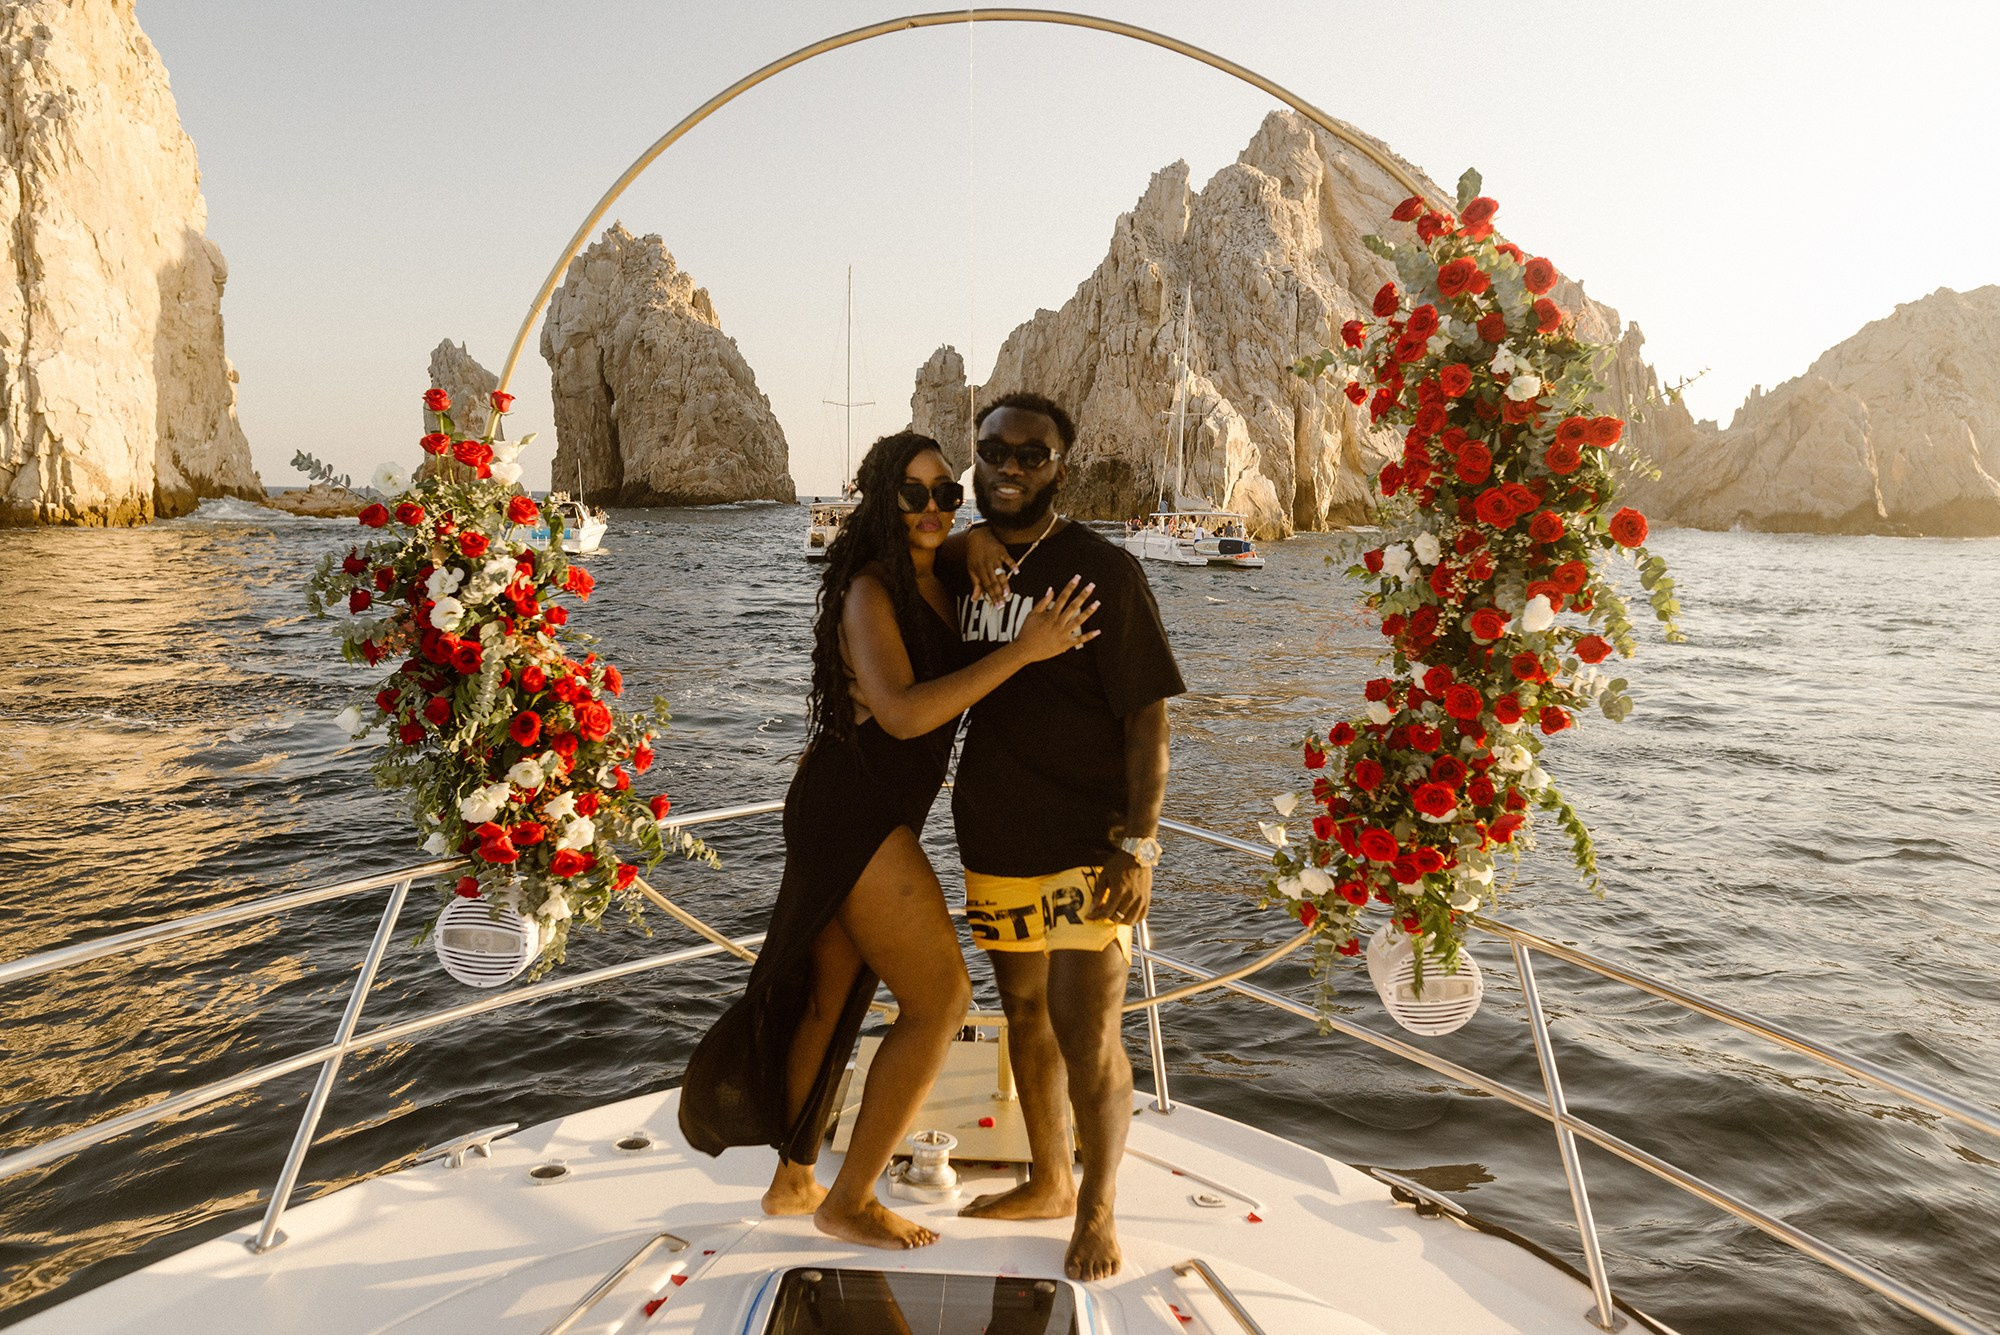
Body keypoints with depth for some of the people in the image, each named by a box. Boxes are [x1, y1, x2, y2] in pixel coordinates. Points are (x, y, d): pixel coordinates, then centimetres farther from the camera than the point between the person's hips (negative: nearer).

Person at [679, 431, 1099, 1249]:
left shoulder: (936, 580, 8)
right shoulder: (870, 591, -16)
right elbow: (902, 713, -28)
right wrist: (1021, 652, -27)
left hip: (865, 817, 9)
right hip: (855, 815, -9)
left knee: (831, 998, 18)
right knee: (940, 999, -4)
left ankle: (793, 1181, 35)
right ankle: (850, 1203, 9)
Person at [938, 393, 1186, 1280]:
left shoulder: (1102, 571, -9)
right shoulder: (960, 566, 6)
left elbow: (1146, 715, -10)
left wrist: (1138, 843, -18)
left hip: (1086, 846, -6)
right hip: (994, 840, 6)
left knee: (1086, 1036, -2)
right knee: (1025, 1014, 19)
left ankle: (1098, 1208, 23)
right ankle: (1047, 1182, 39)